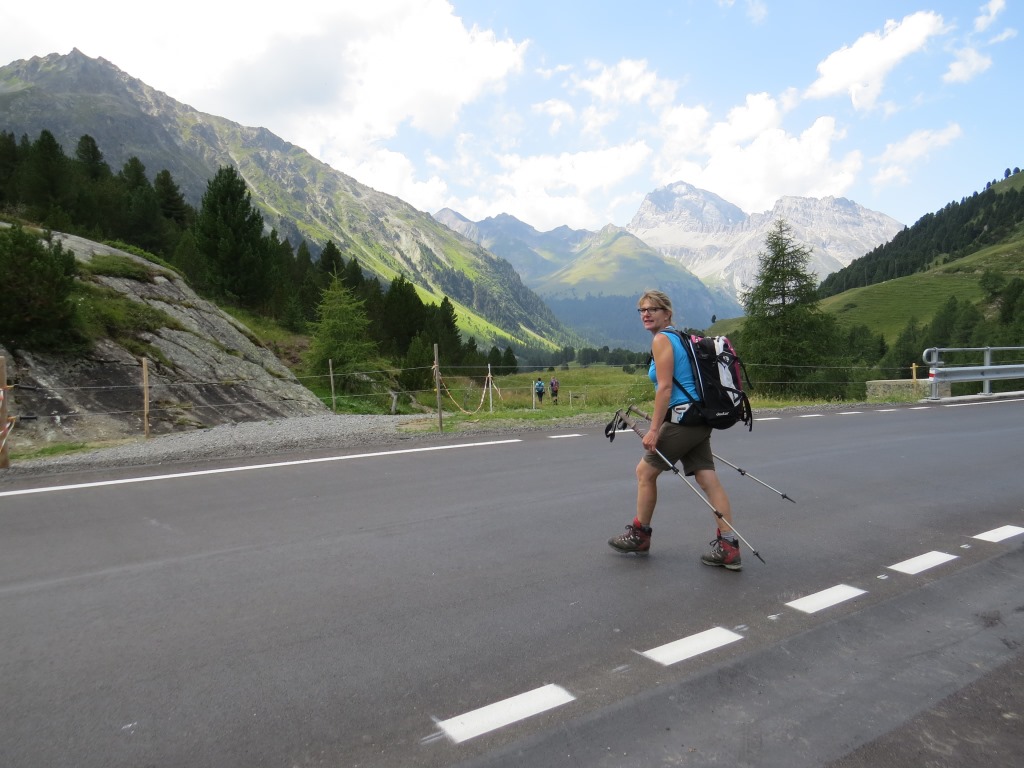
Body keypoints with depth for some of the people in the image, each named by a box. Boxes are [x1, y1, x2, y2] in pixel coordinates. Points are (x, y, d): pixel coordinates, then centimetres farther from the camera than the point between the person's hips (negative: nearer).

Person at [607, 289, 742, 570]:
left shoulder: (661, 339, -10)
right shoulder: (678, 338, 18)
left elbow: (665, 387, -17)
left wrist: (654, 430, -17)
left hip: (682, 418, -9)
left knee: (645, 471, 7)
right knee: (709, 480, 5)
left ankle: (639, 535, 21)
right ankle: (728, 547, 4)